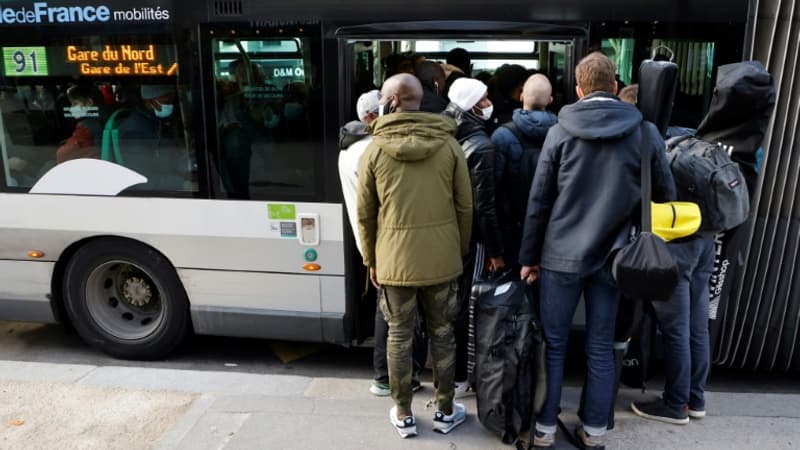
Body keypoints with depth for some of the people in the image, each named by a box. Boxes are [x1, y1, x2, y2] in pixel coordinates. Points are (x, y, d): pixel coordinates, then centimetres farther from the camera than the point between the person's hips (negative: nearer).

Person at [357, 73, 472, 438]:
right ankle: (445, 412, 27)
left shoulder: (375, 149, -5)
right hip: (441, 258, 1)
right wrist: (461, 250, 14)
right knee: (442, 332, 14)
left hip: (394, 259, -1)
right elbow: (465, 207, 1)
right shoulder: (449, 145, -2)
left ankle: (403, 415, 25)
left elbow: (365, 214, -1)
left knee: (399, 335, 12)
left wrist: (371, 259, 11)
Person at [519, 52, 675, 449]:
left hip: (561, 255, -1)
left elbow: (538, 201, -3)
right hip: (611, 256, 2)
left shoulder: (560, 132, -5)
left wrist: (529, 256, 5)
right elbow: (666, 195, 8)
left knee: (553, 344, 10)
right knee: (601, 348, 12)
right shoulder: (645, 133, -2)